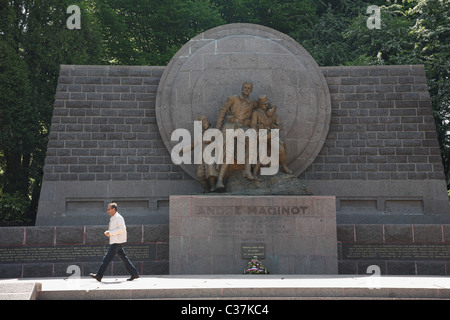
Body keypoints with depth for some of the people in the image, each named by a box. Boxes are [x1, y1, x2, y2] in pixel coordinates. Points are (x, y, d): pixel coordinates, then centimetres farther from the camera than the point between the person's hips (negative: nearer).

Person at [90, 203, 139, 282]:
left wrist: (110, 233, -20)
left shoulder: (118, 217, -11)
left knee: (107, 258, -7)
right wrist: (108, 233, 8)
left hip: (117, 242, -10)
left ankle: (99, 275, -4)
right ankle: (134, 274, 8)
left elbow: (122, 228, -21)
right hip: (115, 242, 10)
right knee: (124, 258, 8)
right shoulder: (113, 218, 19)